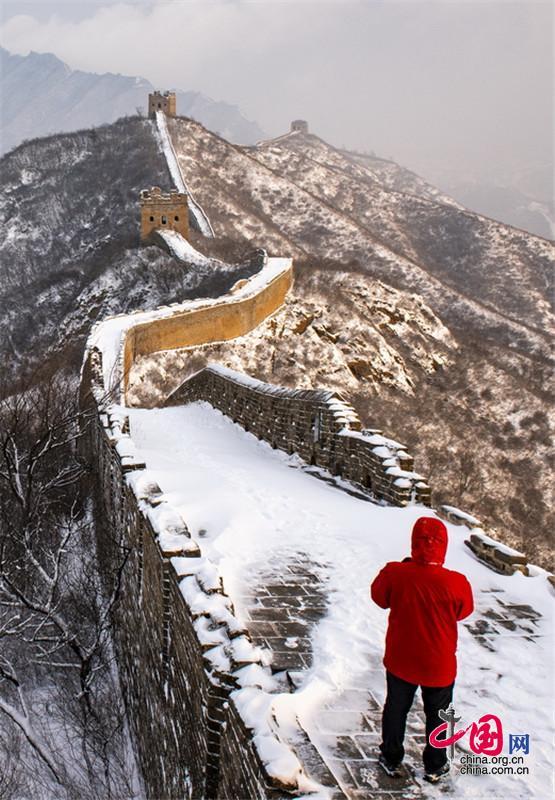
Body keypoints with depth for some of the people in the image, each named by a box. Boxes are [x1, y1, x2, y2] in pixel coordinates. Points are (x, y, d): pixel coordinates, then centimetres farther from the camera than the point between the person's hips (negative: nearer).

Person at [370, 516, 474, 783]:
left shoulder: (394, 573, -24)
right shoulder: (456, 583, -27)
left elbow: (379, 597, -2)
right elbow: (464, 611, -5)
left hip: (400, 661, 1)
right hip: (439, 666, -1)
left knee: (396, 709, 24)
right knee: (437, 715, 23)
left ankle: (391, 759, 41)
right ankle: (434, 766, 40)